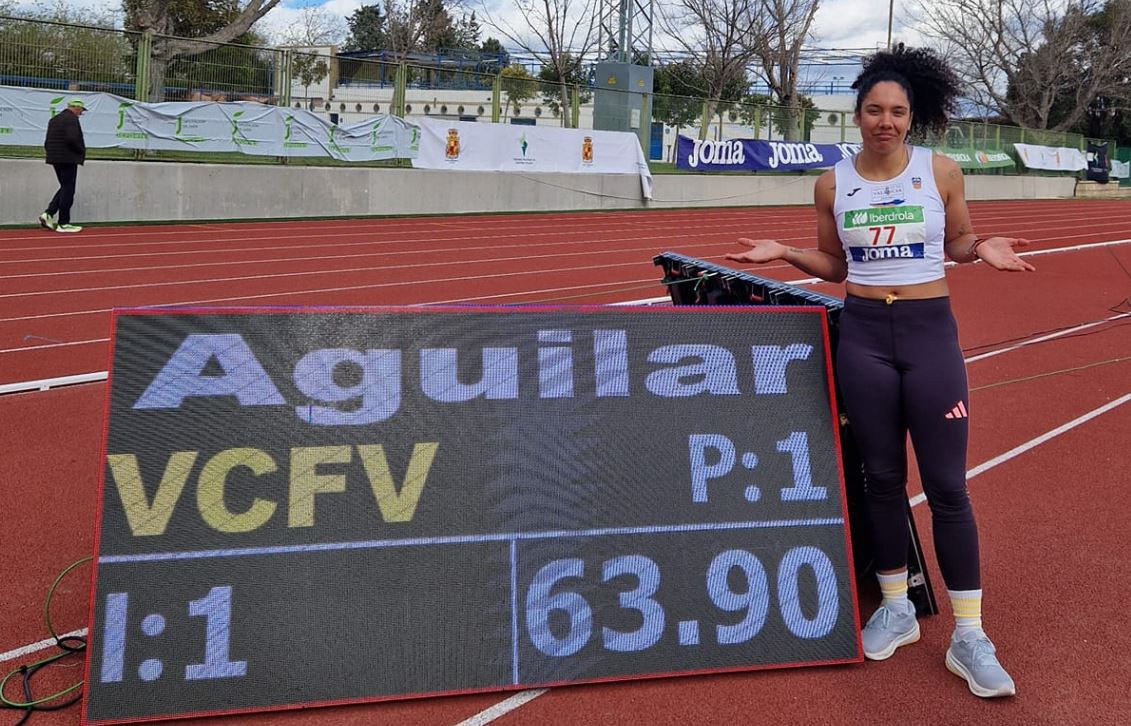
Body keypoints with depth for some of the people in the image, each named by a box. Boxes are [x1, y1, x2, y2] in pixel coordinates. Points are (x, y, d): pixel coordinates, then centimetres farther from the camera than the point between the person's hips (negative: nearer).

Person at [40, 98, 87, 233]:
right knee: (68, 190, -2)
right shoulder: (72, 119, -12)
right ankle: (63, 224, 1)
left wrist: (52, 153, 18)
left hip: (55, 159, 9)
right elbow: (72, 139, -24)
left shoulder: (54, 119, 15)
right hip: (69, 159, -9)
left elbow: (47, 142, 14)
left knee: (65, 188, 18)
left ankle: (48, 214, 8)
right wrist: (81, 151, -9)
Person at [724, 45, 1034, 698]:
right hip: (863, 334, 2)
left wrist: (983, 248, -12)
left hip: (931, 331, -1)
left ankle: (969, 636, 11)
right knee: (882, 477, 10)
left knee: (947, 485, 0)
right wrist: (783, 253, -5)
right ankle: (896, 608, 27)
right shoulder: (834, 183, 2)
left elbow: (958, 240, 10)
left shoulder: (942, 171, -3)